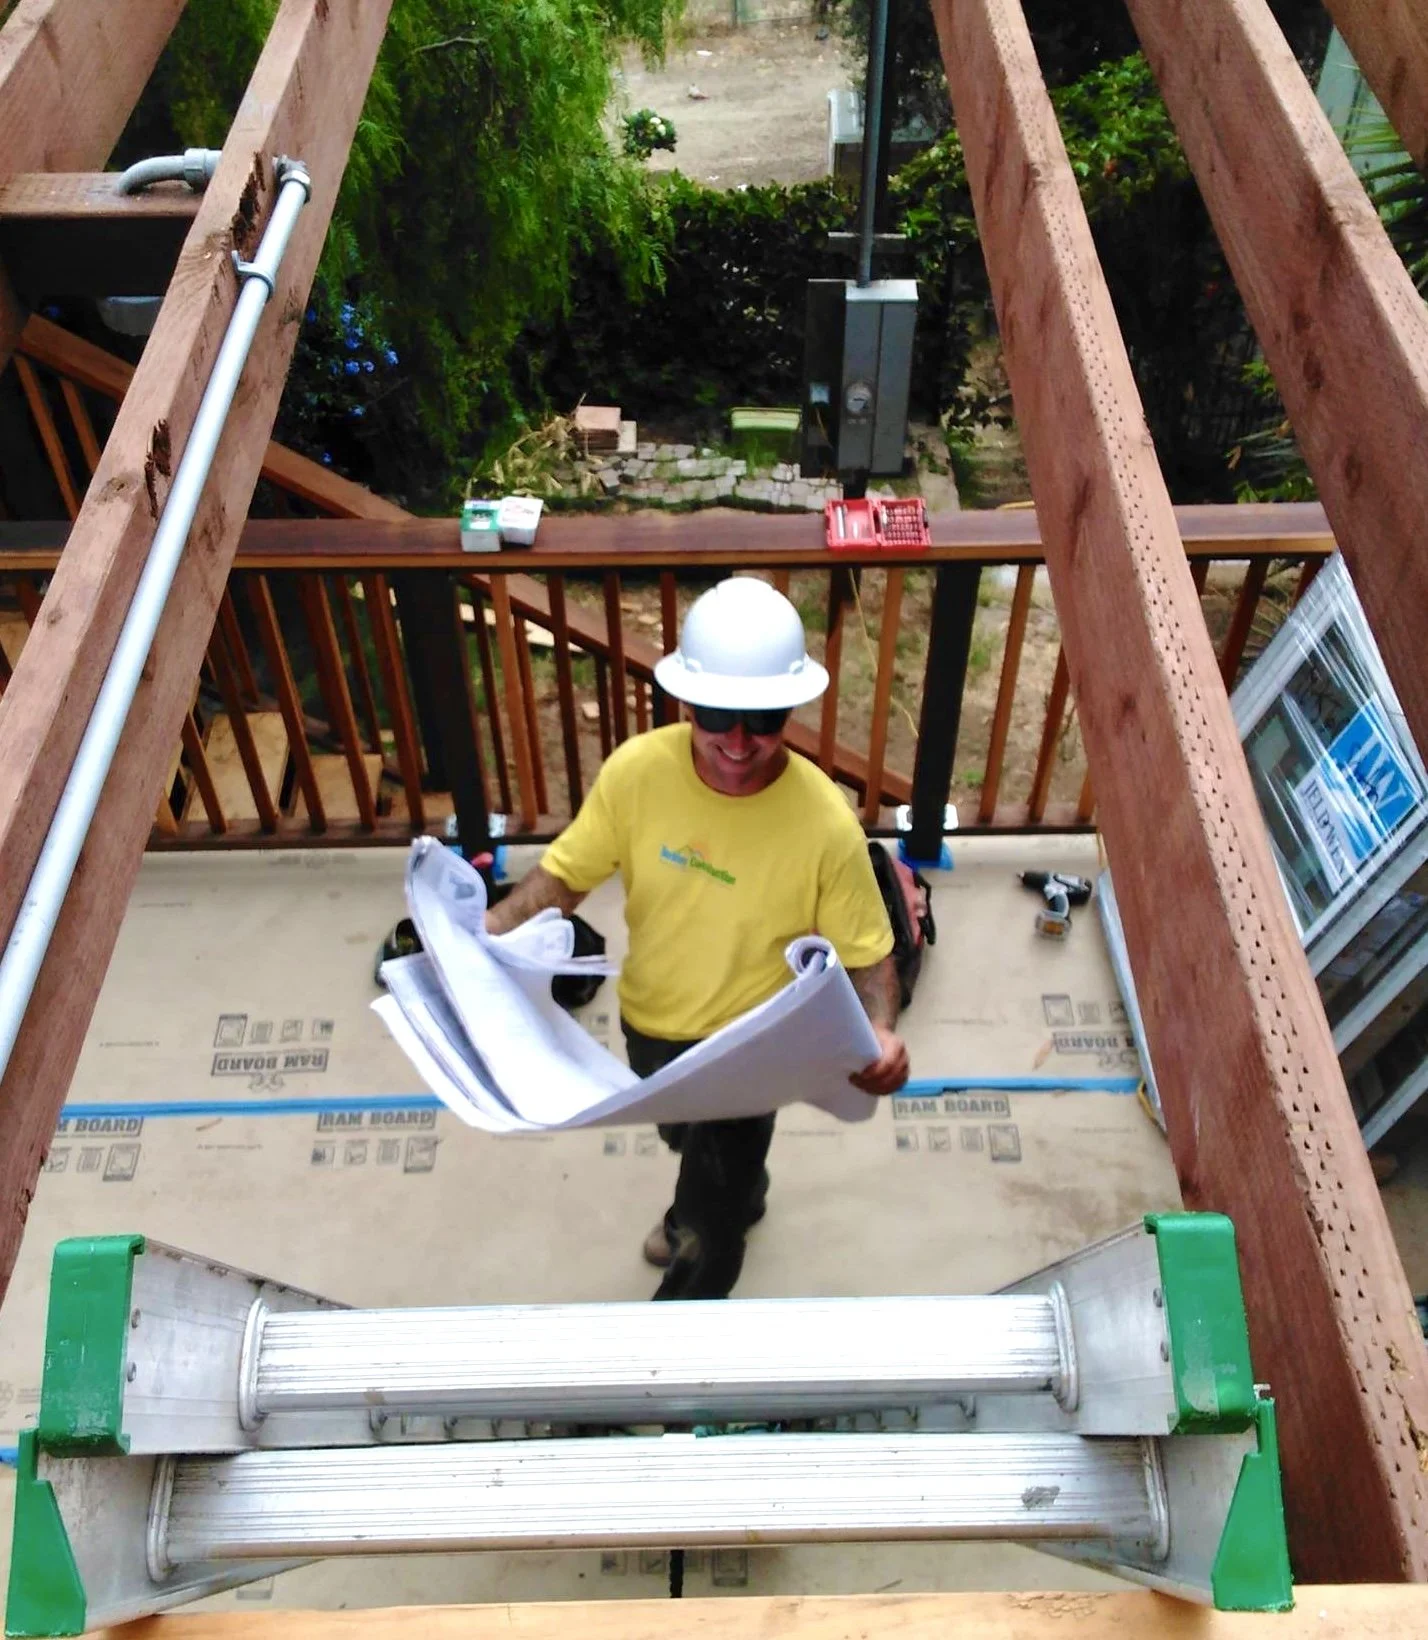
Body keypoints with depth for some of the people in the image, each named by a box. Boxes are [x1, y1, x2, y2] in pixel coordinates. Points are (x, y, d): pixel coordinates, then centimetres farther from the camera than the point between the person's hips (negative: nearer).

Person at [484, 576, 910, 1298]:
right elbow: (568, 872, -11)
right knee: (688, 1143, 35)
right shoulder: (637, 769, -25)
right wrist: (491, 929, -28)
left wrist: (882, 1032, -38)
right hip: (647, 1023, 4)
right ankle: (738, 1196, 71)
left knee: (708, 1230, 16)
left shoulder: (826, 823, -31)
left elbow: (866, 952, -18)